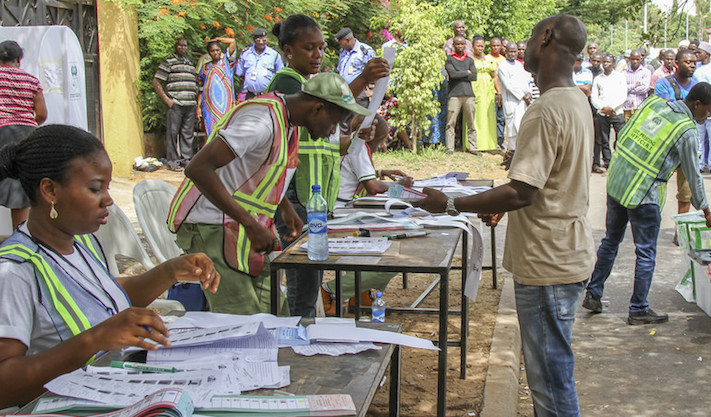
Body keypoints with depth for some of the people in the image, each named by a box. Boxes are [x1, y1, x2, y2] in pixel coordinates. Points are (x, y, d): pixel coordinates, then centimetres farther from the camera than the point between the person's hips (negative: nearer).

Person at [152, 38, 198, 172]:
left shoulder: (191, 64, 22)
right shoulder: (168, 62, 2)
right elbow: (156, 82, -2)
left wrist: (197, 101, 16)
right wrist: (166, 99, -10)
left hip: (190, 105, 6)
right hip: (175, 104, -5)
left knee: (188, 133, 7)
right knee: (173, 133, -3)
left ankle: (186, 159, 15)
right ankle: (173, 161, 2)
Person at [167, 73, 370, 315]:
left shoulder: (288, 120, 10)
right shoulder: (262, 120, -22)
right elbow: (198, 169, -30)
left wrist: (286, 208, 17)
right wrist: (251, 225, -29)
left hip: (246, 229, 10)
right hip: (212, 228, -10)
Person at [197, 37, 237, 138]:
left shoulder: (227, 62, 11)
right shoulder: (205, 68, 17)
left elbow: (232, 42, 2)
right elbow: (201, 90, 16)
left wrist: (217, 39, 12)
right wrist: (198, 106, 8)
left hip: (227, 105, -2)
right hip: (210, 107, 2)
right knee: (212, 135, -4)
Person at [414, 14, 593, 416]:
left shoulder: (545, 112, -21)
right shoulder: (577, 101, 11)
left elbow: (521, 192, -25)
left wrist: (450, 204, -17)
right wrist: (502, 206, 22)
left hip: (548, 265, -10)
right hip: (567, 254, 10)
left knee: (551, 381, 0)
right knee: (548, 372, 20)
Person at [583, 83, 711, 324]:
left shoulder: (654, 102, 5)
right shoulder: (687, 131, -11)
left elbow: (623, 135, 11)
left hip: (616, 182, 7)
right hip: (643, 195, -7)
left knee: (611, 241, 19)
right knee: (646, 253, 7)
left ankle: (593, 295, 26)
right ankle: (638, 310, 15)